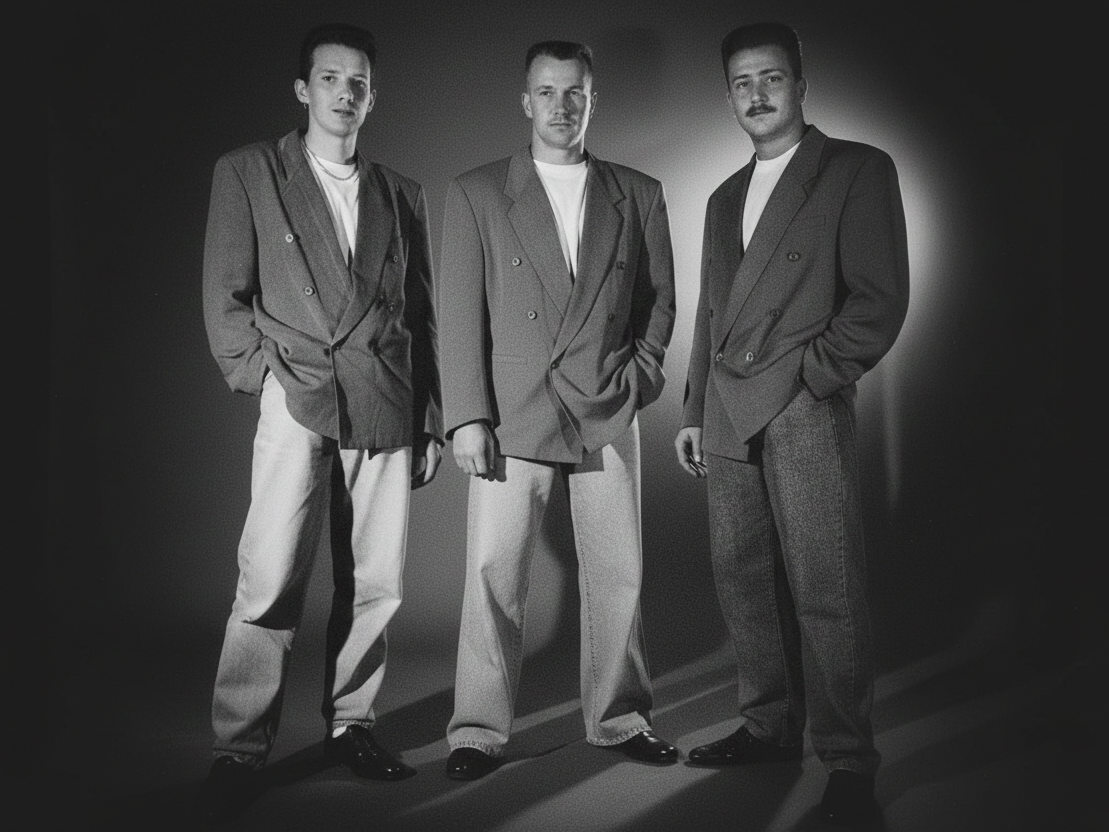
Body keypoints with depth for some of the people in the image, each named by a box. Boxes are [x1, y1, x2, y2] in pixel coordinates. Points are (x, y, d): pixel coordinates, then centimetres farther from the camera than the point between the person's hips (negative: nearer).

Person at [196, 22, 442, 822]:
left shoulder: (403, 195, 17)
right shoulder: (248, 171, 9)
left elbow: (423, 316, 16)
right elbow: (225, 293, 4)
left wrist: (432, 420, 11)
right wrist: (261, 374, -6)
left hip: (386, 411, 3)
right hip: (297, 403, -3)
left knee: (375, 584, 3)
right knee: (271, 583, -11)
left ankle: (351, 725, 18)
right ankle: (238, 750, -1)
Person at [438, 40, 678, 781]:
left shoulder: (639, 195, 10)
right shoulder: (477, 193, 4)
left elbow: (660, 297, 17)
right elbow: (461, 312, 0)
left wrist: (641, 373, 3)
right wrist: (468, 416, -7)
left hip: (609, 416, 2)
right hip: (513, 415, -2)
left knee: (617, 574, 7)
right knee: (494, 573, -2)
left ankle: (619, 718, 22)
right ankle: (480, 731, 9)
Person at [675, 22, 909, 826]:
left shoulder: (858, 170, 2)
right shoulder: (725, 197, 22)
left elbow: (882, 298, -5)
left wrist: (813, 374, -11)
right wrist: (695, 411, 16)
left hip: (806, 411, -6)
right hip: (729, 419, 6)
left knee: (826, 592, -6)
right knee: (743, 580, 9)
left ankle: (848, 758, 5)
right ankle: (771, 725, 22)